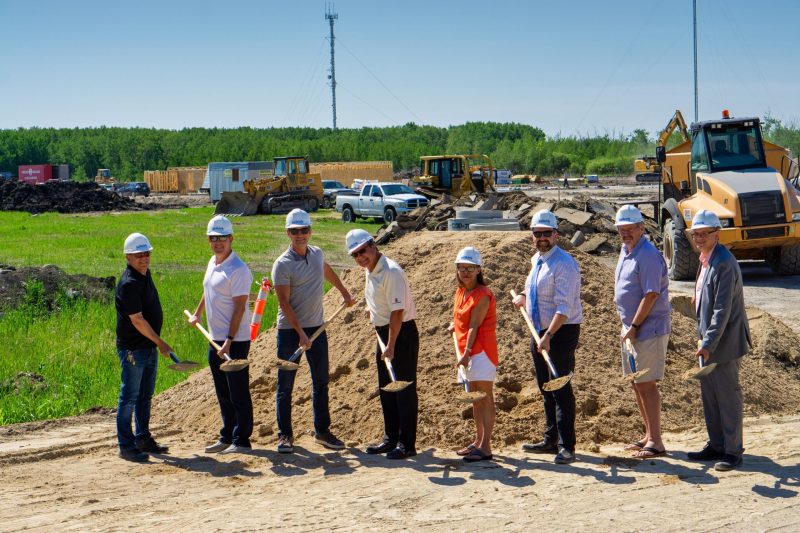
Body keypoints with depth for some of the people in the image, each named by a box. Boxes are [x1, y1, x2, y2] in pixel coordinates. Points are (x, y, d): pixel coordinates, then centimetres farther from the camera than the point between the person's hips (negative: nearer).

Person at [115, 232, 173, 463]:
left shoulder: (145, 274, 9)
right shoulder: (129, 283, -21)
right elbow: (137, 321, -21)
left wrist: (157, 343, 21)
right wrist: (160, 343, -14)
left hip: (149, 346, 9)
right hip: (133, 348, -9)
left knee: (145, 396, 16)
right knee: (129, 397, -3)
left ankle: (143, 439, 27)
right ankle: (126, 446, 3)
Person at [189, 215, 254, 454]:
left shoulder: (238, 269, -16)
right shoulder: (212, 263, 11)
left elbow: (239, 308, -19)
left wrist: (229, 341, -23)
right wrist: (197, 314, 38)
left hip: (235, 341, -9)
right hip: (215, 340, 9)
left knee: (238, 393, -2)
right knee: (223, 394, 15)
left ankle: (241, 441, 5)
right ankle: (227, 437, 24)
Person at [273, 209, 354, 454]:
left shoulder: (317, 254, 4)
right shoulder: (283, 264, -14)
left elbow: (328, 272, 28)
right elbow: (284, 302, -16)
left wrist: (345, 293, 36)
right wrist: (300, 333, -22)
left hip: (316, 327, 5)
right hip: (289, 330, -5)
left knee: (321, 382, 9)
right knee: (285, 385, 2)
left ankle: (322, 431, 19)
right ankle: (285, 434, 10)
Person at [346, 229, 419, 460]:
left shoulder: (390, 272, -21)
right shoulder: (369, 271, 7)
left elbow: (397, 311, -25)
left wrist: (391, 345, -27)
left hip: (402, 332, -10)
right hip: (383, 332, 10)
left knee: (404, 388, -4)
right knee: (386, 388, 15)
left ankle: (407, 444, 2)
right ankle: (391, 439, 25)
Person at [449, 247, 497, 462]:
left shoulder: (482, 295, -16)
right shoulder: (460, 292, 10)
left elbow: (474, 325, -20)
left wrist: (467, 352, -22)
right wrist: (455, 325, 13)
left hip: (481, 349, -9)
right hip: (468, 351, 9)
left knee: (485, 396, -8)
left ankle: (486, 447, -8)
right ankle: (479, 441, 25)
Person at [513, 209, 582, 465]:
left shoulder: (565, 264, -17)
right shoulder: (535, 261, 11)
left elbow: (564, 307, -25)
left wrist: (548, 336, -31)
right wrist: (524, 298, 10)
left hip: (562, 331, -9)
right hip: (540, 331, 9)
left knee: (560, 388, -9)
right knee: (545, 388, 16)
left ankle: (567, 446, -4)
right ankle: (550, 440, 27)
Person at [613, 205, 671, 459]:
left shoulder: (648, 255, -17)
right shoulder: (626, 250, 13)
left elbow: (651, 295, -22)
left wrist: (633, 327, -19)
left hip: (649, 329, -10)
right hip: (631, 327, 10)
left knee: (646, 383, -9)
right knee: (637, 383, 15)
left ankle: (656, 442, -6)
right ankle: (649, 435, 25)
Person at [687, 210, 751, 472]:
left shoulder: (724, 264, -19)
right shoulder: (706, 261, 12)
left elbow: (722, 310, -23)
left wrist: (708, 344, -25)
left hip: (724, 342, -10)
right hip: (709, 341, 10)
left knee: (728, 396, -1)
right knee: (709, 395, 15)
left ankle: (733, 451, 7)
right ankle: (716, 445, 25)